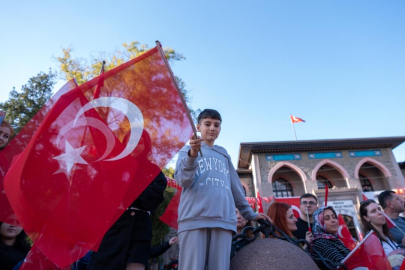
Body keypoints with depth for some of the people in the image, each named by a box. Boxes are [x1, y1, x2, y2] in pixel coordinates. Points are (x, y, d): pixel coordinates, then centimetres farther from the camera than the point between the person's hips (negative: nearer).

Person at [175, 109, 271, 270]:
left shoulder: (224, 155, 24)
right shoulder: (187, 150, 11)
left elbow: (236, 188, 26)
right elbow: (183, 180, -6)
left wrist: (249, 214, 23)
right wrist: (193, 154, -22)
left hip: (224, 221, 4)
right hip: (193, 219, -3)